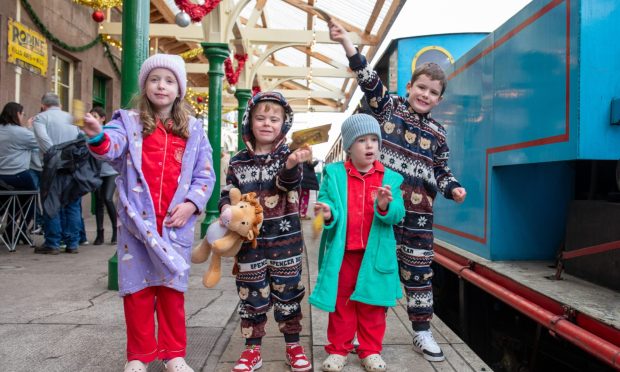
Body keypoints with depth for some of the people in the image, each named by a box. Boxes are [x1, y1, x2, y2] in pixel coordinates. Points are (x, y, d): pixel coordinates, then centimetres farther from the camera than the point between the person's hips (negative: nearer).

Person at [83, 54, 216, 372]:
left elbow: (205, 175, 6)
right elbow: (112, 148, -18)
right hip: (137, 221, -1)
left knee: (172, 288, 9)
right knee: (137, 287, 6)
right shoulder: (129, 121, 3)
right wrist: (98, 137, -40)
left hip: (176, 223, 1)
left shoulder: (193, 129, 9)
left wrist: (191, 204, -8)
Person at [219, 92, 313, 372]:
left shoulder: (287, 156, -1)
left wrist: (292, 165, -43)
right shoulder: (238, 161, 4)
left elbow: (287, 182, -21)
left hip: (285, 239, -1)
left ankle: (293, 346, 24)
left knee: (288, 292, 8)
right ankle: (252, 349, 23)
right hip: (250, 241, 2)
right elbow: (227, 195, 9)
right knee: (251, 294, 9)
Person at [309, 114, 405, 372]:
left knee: (372, 305, 12)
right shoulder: (334, 174, -2)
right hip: (342, 252, 0)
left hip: (375, 253, 1)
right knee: (341, 303, 12)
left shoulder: (390, 178, 0)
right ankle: (338, 350, 26)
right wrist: (328, 214, -28)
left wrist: (385, 207, -28)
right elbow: (326, 201, -5)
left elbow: (397, 214, -6)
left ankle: (371, 350, 28)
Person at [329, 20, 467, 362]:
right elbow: (369, 80, -6)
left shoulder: (437, 134, 12)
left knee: (418, 269, 8)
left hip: (417, 210, 2)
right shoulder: (389, 107, 5)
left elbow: (441, 172, 15)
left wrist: (453, 189, -6)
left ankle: (422, 333, 21)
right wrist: (346, 42, -16)